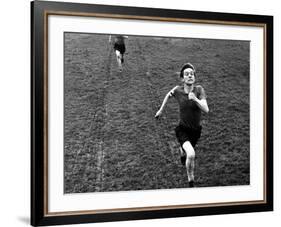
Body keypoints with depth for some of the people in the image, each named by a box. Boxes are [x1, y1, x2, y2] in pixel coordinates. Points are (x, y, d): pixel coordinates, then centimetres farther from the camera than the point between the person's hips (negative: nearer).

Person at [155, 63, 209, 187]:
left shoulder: (199, 89, -17)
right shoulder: (178, 90, -14)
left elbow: (206, 109, -24)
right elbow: (169, 94, 11)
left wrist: (195, 99, -40)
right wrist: (161, 109, 17)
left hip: (196, 130, 2)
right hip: (182, 130, -2)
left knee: (186, 150, 30)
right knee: (191, 154, -28)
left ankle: (182, 153, 71)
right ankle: (191, 182, -8)